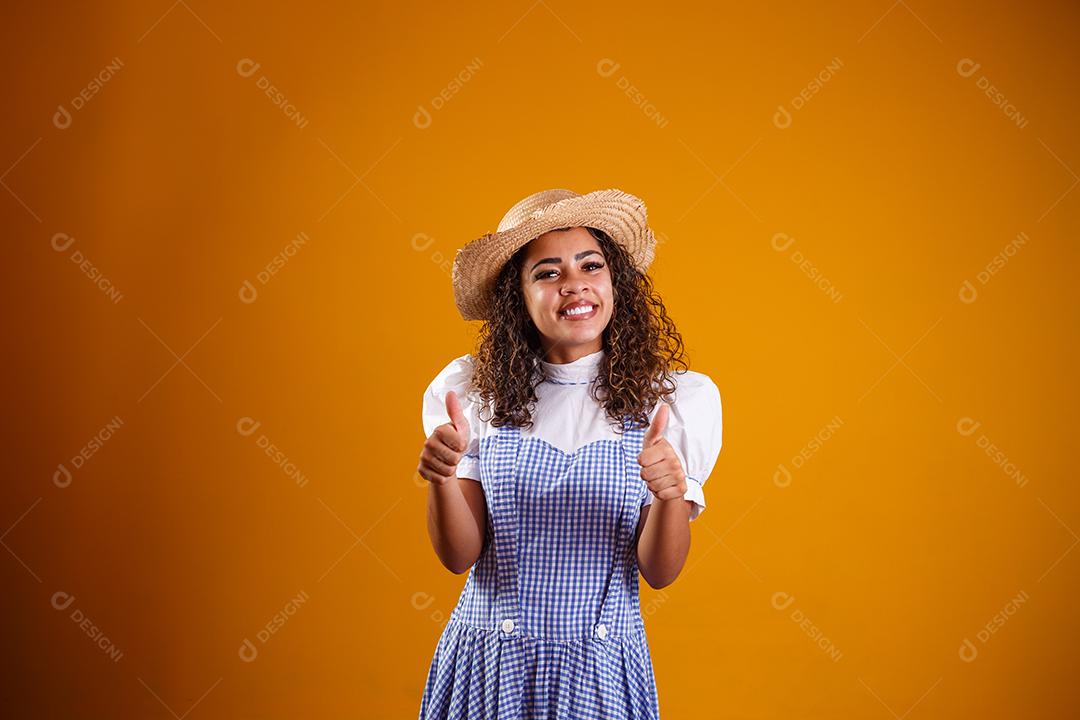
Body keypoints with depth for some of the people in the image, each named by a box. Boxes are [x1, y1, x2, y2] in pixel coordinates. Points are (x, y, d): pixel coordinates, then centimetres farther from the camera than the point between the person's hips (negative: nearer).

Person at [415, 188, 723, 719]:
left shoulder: (679, 400, -5)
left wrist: (670, 494, -24)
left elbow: (659, 572, -5)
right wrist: (440, 478, -23)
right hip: (487, 668, 1)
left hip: (601, 674, 0)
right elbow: (459, 556, -4)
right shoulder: (470, 390, -3)